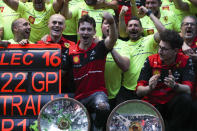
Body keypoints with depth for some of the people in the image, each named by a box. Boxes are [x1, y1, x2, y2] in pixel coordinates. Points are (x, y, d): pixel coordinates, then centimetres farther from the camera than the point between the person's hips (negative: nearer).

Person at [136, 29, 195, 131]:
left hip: (172, 103, 1)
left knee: (185, 99, -30)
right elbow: (138, 91, -5)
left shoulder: (185, 61, -4)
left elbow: (188, 90, -14)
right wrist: (149, 88, -28)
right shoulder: (151, 60, -3)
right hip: (152, 104, -1)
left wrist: (175, 86, -35)